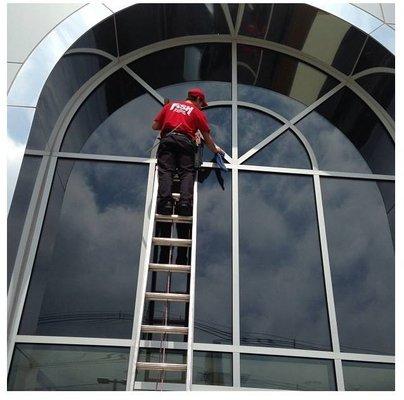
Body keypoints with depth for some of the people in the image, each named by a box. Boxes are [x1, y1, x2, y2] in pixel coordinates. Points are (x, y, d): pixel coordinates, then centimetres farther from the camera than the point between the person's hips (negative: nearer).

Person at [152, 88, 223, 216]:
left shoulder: (170, 105, 24)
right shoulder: (198, 112, 17)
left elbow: (155, 126, 22)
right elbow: (207, 137, 16)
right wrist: (215, 149, 32)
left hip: (167, 139, 2)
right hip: (186, 142, -2)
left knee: (165, 171, -7)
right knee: (187, 172, -3)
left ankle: (165, 201, -25)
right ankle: (185, 203, -22)